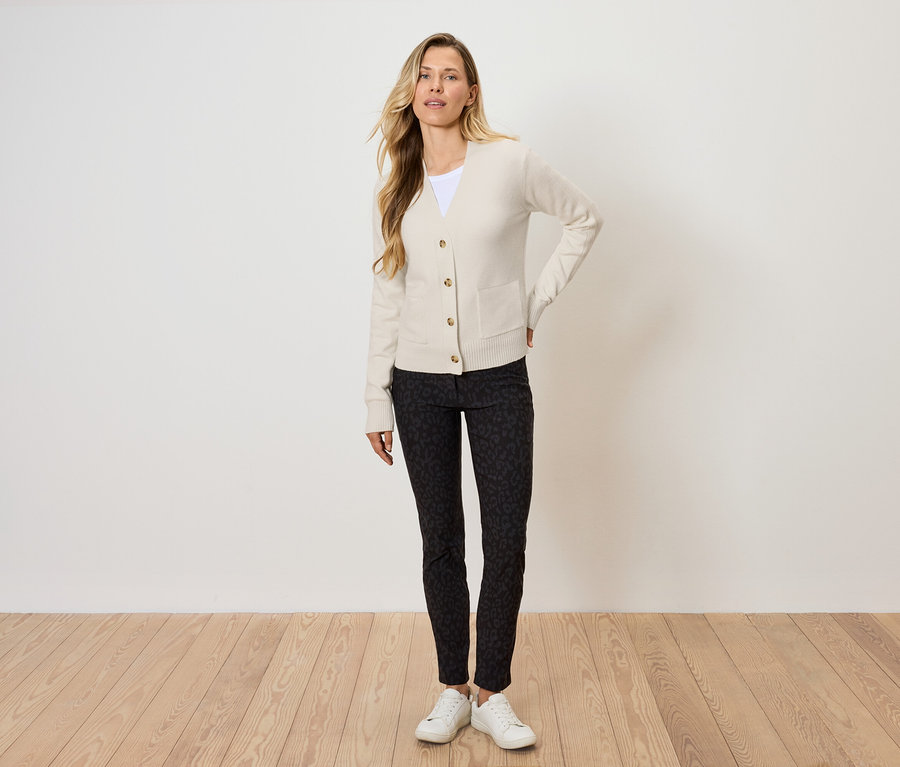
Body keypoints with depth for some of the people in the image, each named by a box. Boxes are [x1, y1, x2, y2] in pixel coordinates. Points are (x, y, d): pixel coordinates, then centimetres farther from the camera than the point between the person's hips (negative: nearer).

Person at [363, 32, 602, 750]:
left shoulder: (511, 163, -4)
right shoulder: (395, 189, 5)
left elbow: (586, 218, 9)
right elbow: (387, 294, 8)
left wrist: (536, 302, 2)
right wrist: (378, 401, 6)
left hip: (498, 378, -2)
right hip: (420, 382, 2)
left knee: (506, 542, -1)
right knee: (441, 543, 9)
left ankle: (493, 695, 16)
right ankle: (454, 691, 23)